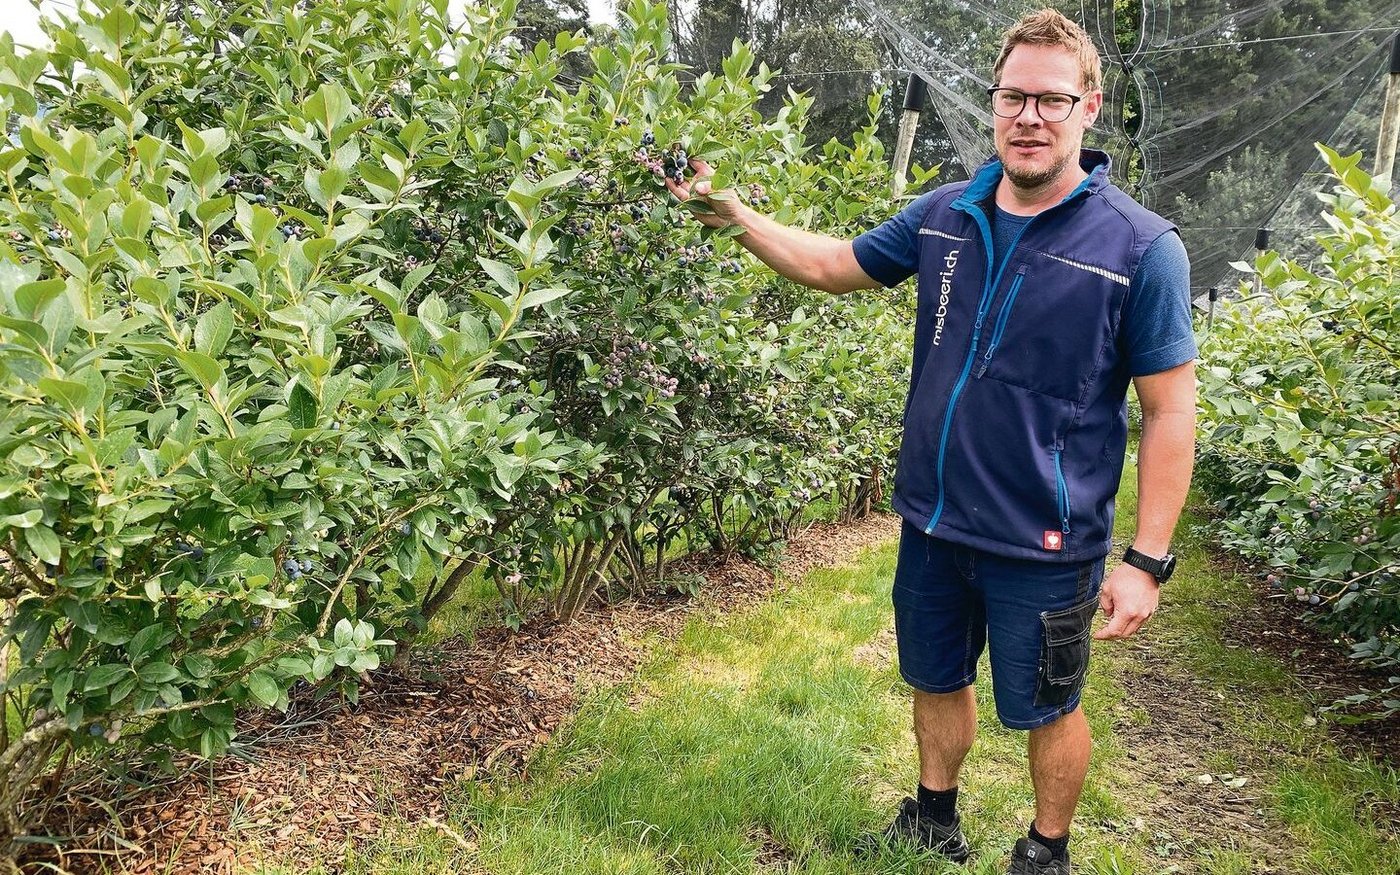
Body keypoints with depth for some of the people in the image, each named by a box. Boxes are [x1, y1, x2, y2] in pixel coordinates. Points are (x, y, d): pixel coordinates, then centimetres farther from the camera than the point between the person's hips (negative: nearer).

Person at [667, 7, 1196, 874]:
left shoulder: (1143, 247, -14)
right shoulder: (943, 215, -1)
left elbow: (1170, 412, -12)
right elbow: (833, 264, 13)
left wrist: (1148, 561, -14)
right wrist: (732, 213, 6)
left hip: (1043, 544, -4)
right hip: (933, 519, 5)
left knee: (1046, 707, 15)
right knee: (937, 681, 22)